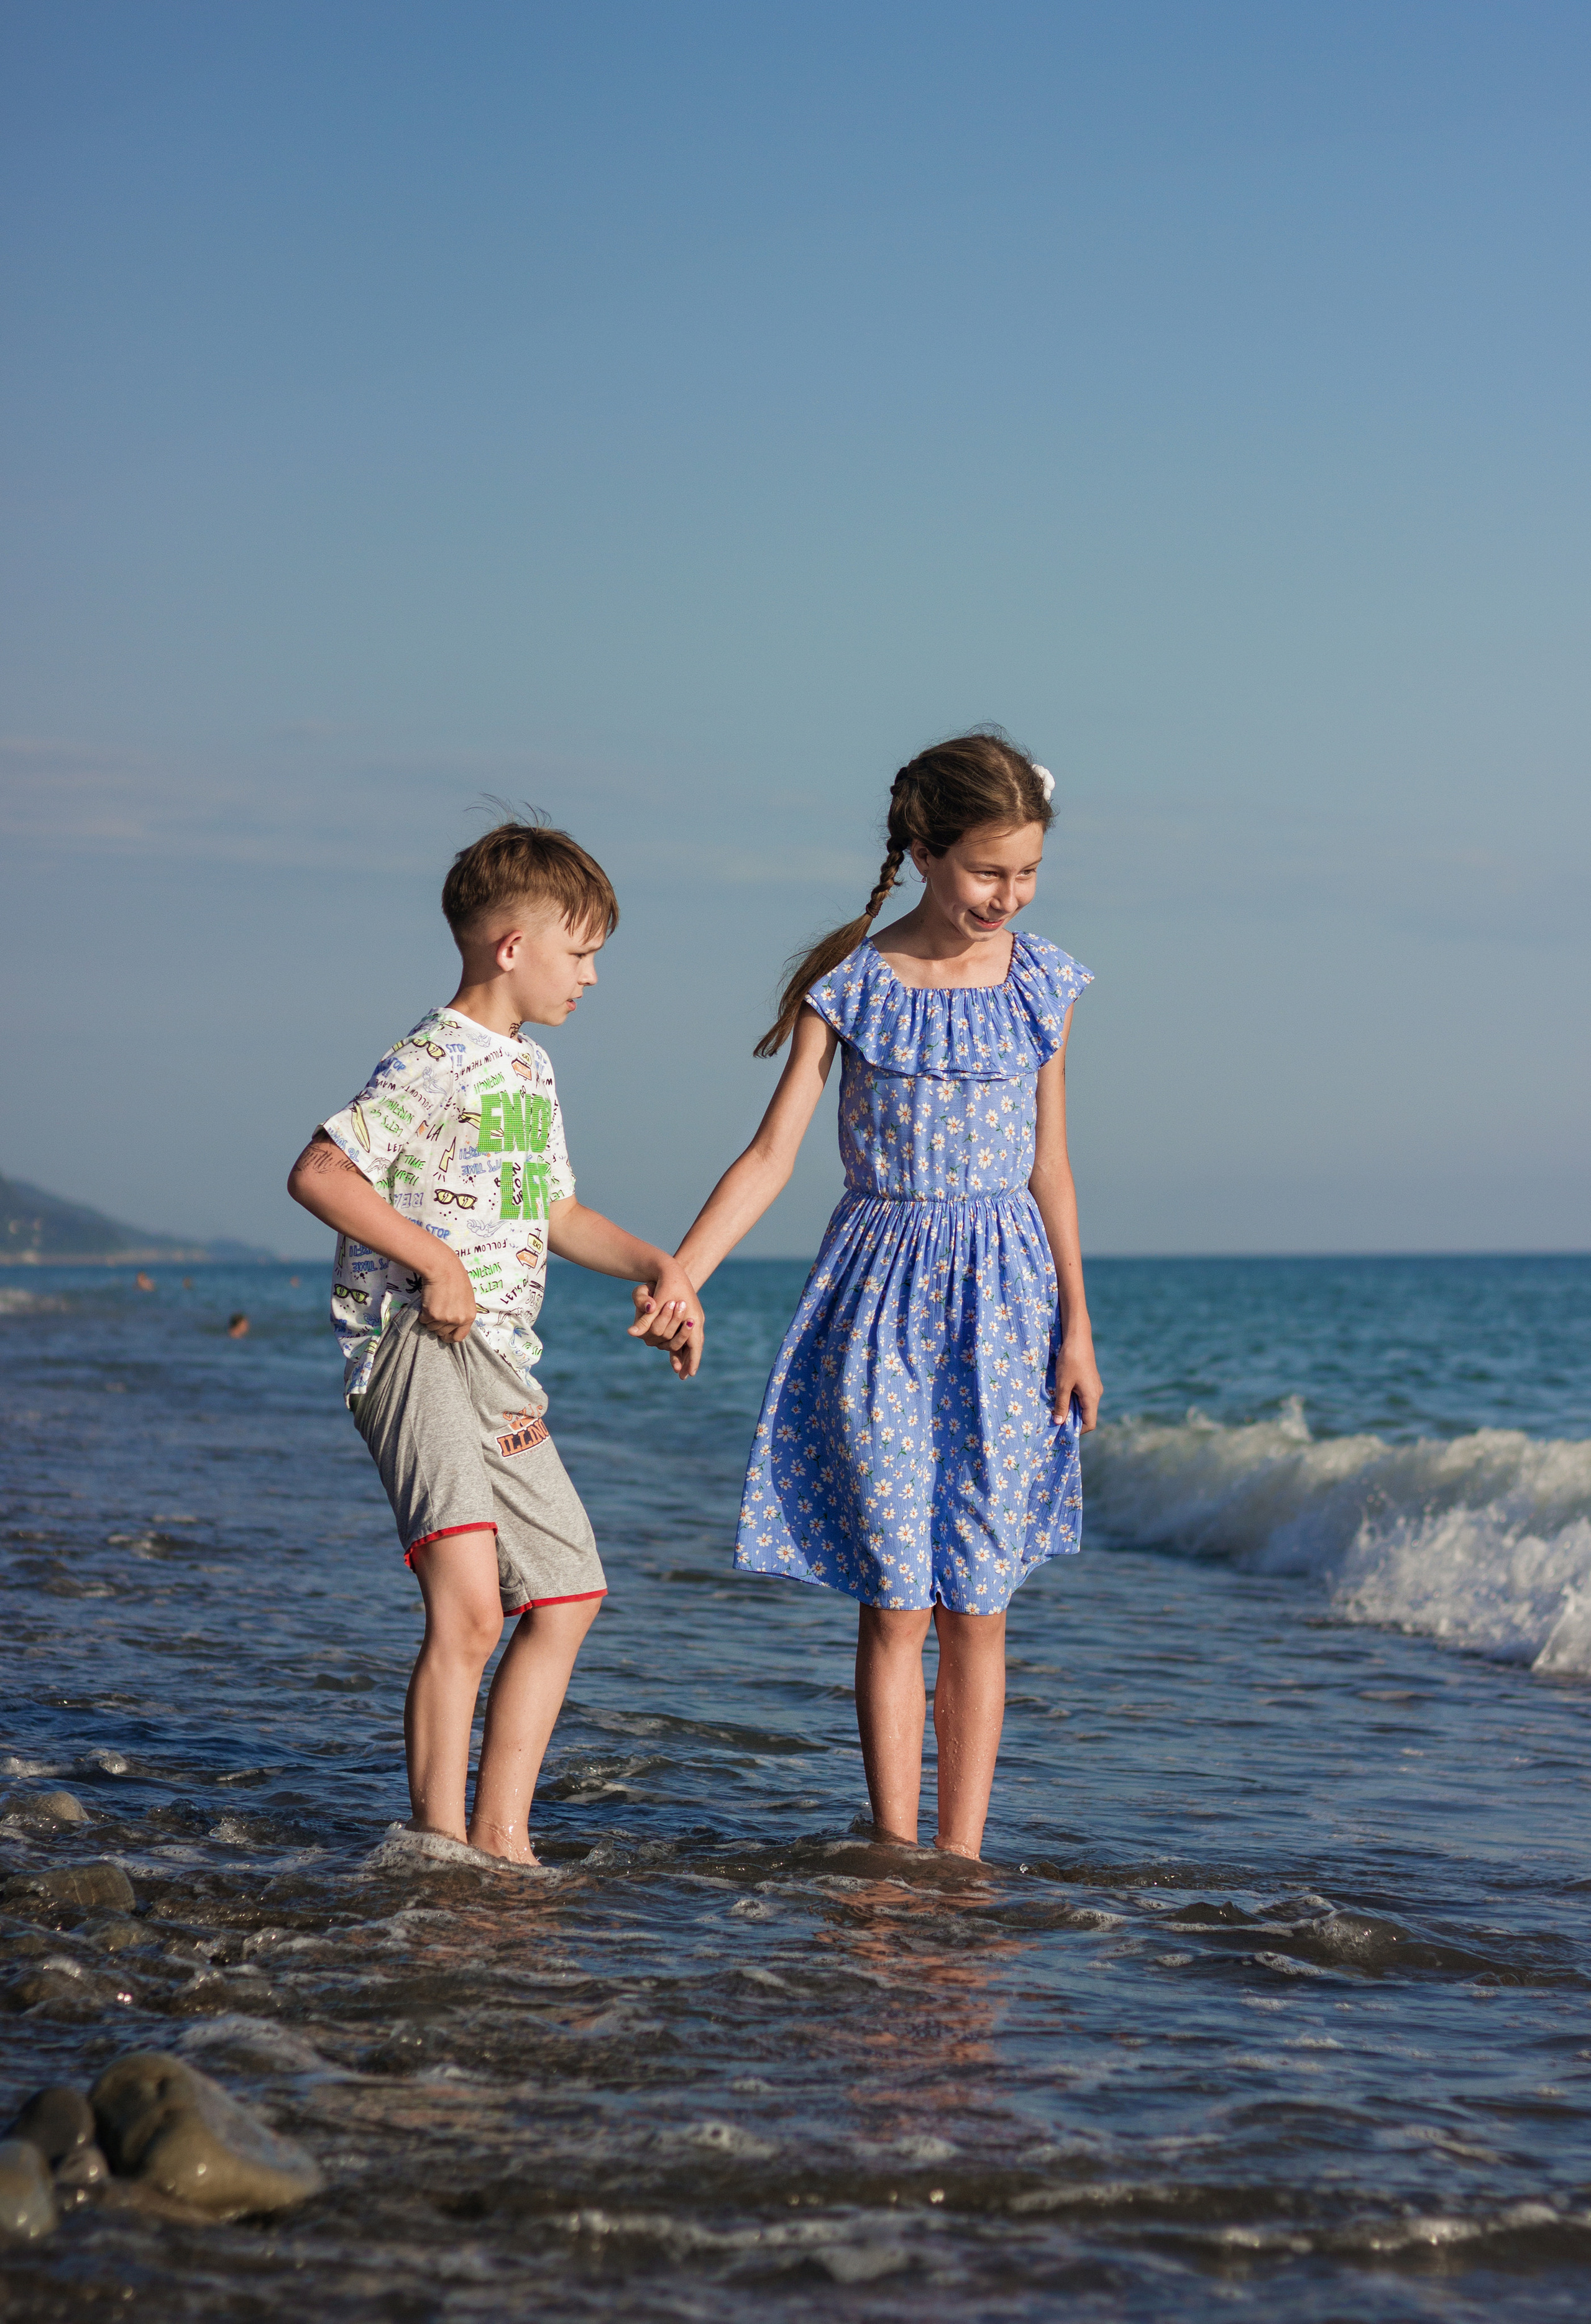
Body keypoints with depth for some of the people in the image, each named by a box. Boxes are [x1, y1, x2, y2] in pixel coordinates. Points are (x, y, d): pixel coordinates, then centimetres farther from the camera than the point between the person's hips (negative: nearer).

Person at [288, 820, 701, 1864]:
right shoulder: (432, 1064, -12)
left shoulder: (532, 1070, 19)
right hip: (418, 1348, -10)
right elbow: (318, 1173, -20)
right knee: (468, 1610, -22)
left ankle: (501, 1838, 18)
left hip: (502, 1364, 10)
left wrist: (657, 1265, 18)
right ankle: (440, 1842, -13)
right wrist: (437, 1259, -20)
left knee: (566, 1597, 12)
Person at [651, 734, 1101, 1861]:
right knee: (897, 1602, -1)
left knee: (977, 1607, 4)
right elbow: (771, 1153, -4)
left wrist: (1076, 1326, 7)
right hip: (882, 1306, -2)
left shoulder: (1042, 984, 4)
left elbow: (1049, 1164, 9)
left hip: (1002, 1304, 2)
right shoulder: (851, 985, -4)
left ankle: (962, 1857, 11)